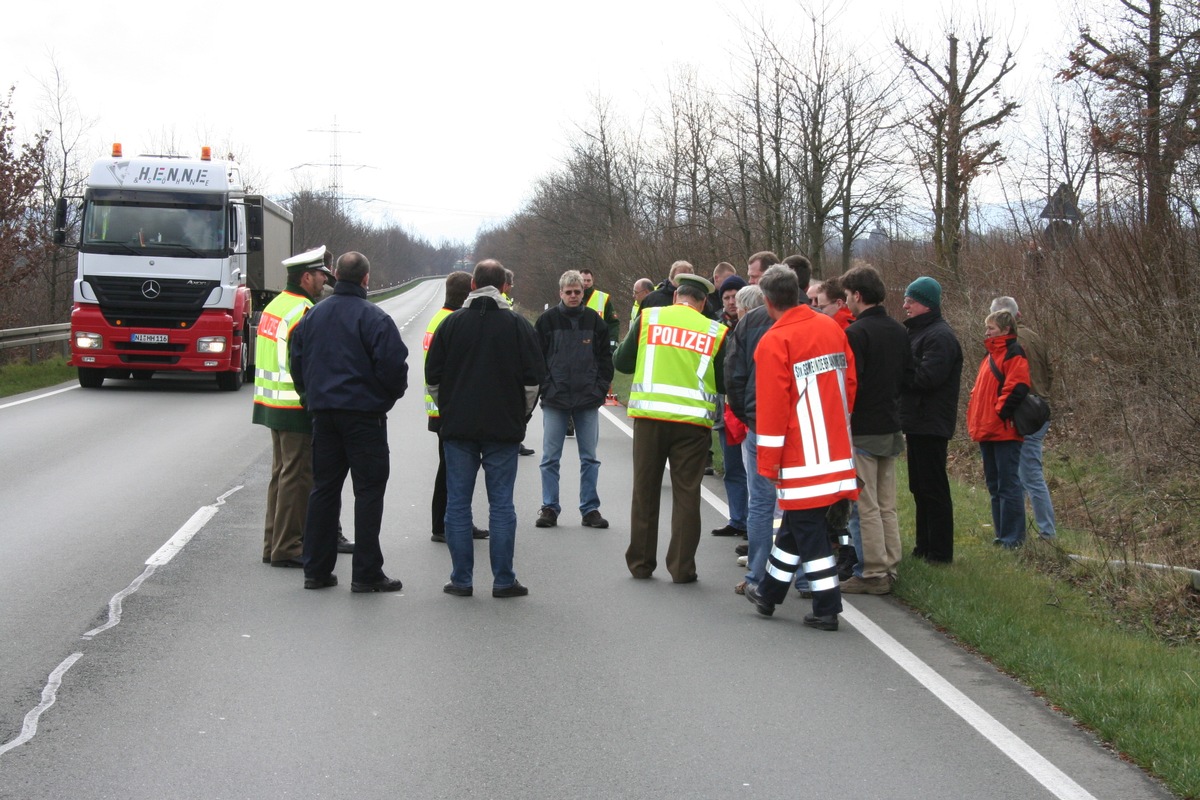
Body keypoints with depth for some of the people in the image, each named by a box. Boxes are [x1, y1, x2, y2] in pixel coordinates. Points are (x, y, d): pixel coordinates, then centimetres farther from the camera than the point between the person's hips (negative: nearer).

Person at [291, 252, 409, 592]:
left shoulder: (313, 316, 8)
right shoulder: (374, 318, -12)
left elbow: (297, 362, 12)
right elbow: (393, 364, -16)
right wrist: (392, 394, 4)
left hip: (323, 414, 6)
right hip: (364, 414, -6)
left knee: (323, 488, 12)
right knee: (369, 490, -1)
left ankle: (316, 569, 12)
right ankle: (366, 573, -2)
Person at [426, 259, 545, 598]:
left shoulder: (451, 323, 1)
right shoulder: (518, 325, -2)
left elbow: (433, 378, 5)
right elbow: (533, 379, 0)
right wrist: (521, 415, 13)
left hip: (458, 427, 1)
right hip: (504, 429, -1)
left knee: (458, 503, 5)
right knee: (502, 504, 3)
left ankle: (461, 579, 5)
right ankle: (504, 580, 2)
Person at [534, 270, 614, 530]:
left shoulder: (594, 320, 5)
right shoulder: (547, 320, 1)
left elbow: (605, 358, 9)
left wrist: (600, 389, 0)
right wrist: (545, 387, -6)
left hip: (588, 401, 1)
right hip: (555, 401, -1)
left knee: (589, 458, 6)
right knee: (550, 458, 1)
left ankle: (590, 509, 13)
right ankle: (549, 508, 10)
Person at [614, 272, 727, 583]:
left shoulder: (649, 317, 2)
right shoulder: (715, 331, 1)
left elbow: (621, 362, 7)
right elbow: (725, 384, 6)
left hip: (650, 416, 1)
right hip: (693, 421, -1)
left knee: (645, 490, 13)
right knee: (686, 495, 7)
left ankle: (641, 563, 19)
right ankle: (682, 567, 6)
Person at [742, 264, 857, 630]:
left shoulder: (774, 342, -14)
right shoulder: (832, 328, 6)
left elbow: (772, 407, -15)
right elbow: (850, 384, 12)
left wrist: (767, 462, -8)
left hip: (802, 457, -7)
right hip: (838, 453, 7)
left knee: (808, 533, 2)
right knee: (796, 526, 17)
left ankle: (826, 609, 3)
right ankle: (768, 593, 30)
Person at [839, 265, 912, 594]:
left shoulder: (856, 333, -16)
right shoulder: (899, 331, 9)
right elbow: (907, 375, 15)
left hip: (862, 430, -8)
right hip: (891, 427, 8)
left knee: (864, 507, -2)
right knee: (886, 505, 13)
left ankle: (872, 573, 0)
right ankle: (889, 569, 17)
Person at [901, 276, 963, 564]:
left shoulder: (939, 336, -16)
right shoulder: (918, 332, 17)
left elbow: (927, 376, -25)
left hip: (931, 424, -11)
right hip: (918, 421, 11)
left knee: (933, 488, -5)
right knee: (920, 487, 15)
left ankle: (940, 551, 0)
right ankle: (925, 547, 23)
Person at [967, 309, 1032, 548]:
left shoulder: (1014, 354, -9)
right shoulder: (991, 355, 20)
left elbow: (1016, 389, -20)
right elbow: (980, 390, 24)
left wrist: (998, 414, -19)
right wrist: (976, 420, 12)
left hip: (1004, 431, -10)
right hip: (987, 431, 10)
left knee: (1007, 484, -7)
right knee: (994, 485, 12)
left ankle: (1013, 538, -4)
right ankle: (1002, 535, 18)